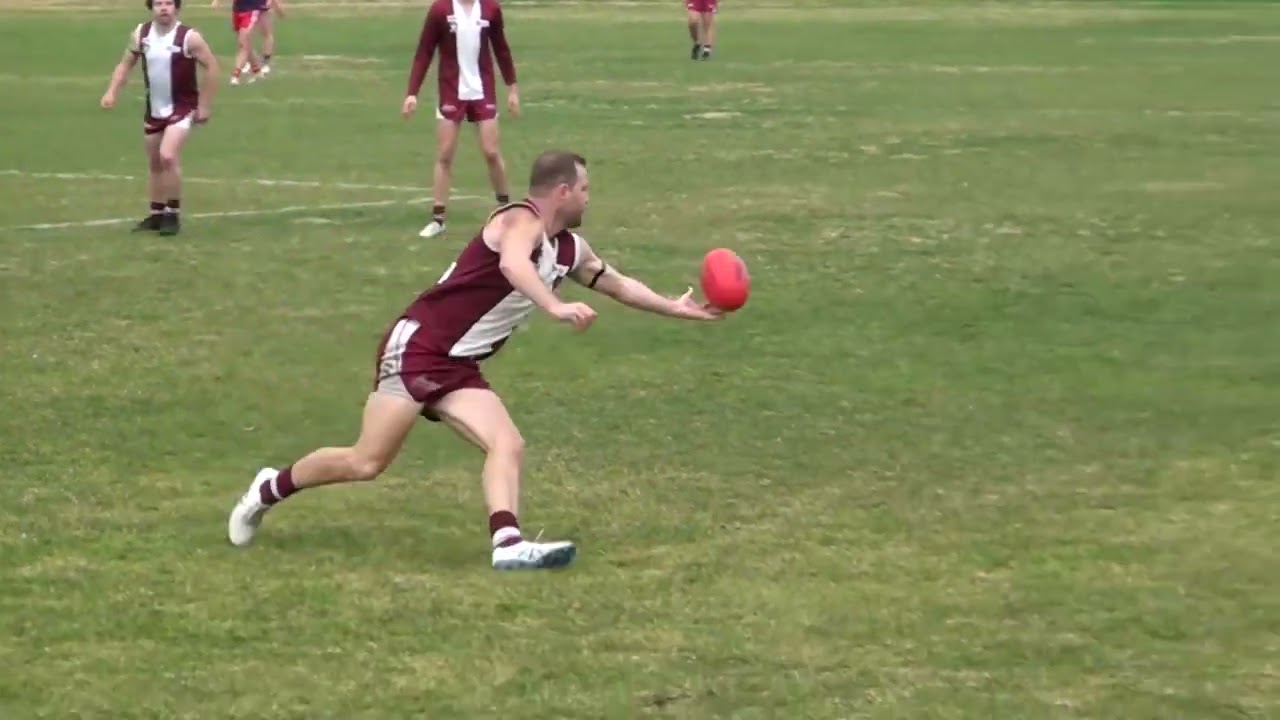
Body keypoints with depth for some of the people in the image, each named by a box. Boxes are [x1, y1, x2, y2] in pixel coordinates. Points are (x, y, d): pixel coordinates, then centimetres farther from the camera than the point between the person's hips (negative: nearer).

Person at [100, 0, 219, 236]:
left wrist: (204, 106, -12)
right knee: (154, 163, 14)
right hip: (154, 109, 6)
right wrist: (112, 92, -3)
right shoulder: (141, 34, -2)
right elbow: (126, 63, 10)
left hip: (182, 107, -6)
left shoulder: (189, 37, -17)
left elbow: (211, 67, -12)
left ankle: (173, 215, -9)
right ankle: (157, 214, 29)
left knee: (168, 157, -21)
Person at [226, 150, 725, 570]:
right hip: (418, 346, -9)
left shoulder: (569, 250, 14)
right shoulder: (522, 220, -14)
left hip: (458, 368, 9)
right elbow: (513, 265, -38)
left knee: (508, 445, -12)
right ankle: (268, 490, 11)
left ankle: (507, 543, -28)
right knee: (366, 463, -9)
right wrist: (556, 309, -51)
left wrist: (675, 308, 30)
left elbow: (616, 283, 31)